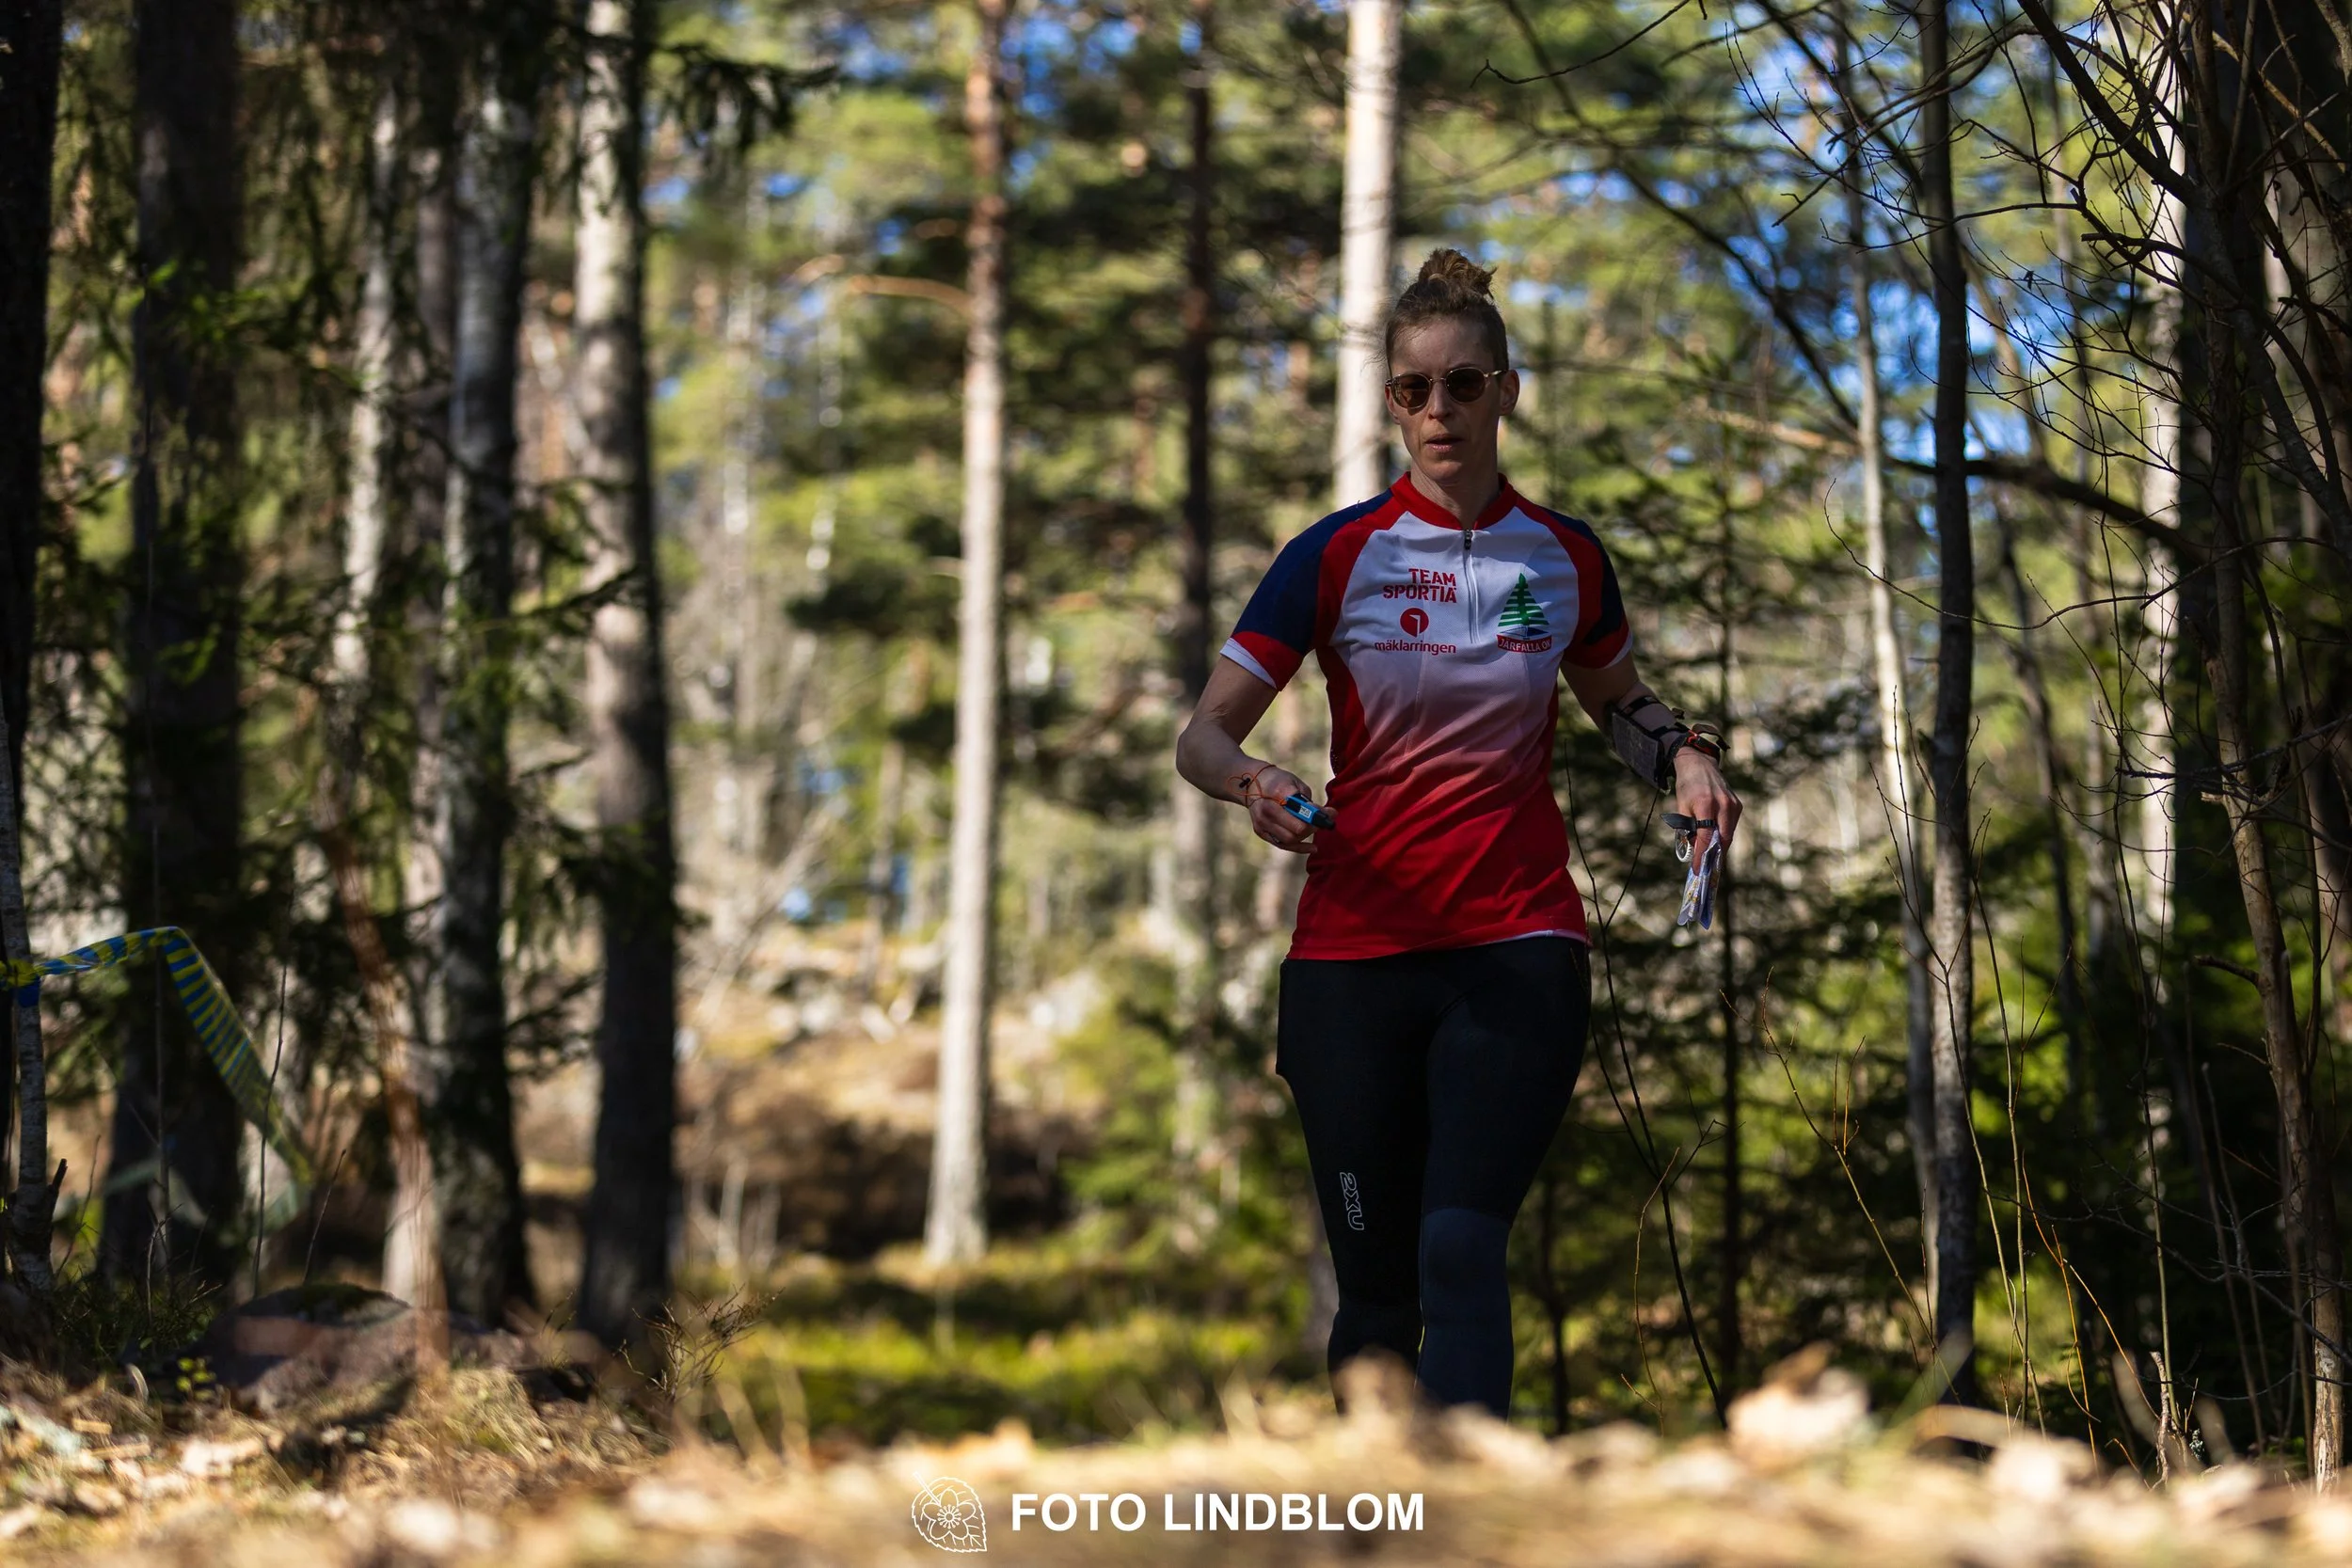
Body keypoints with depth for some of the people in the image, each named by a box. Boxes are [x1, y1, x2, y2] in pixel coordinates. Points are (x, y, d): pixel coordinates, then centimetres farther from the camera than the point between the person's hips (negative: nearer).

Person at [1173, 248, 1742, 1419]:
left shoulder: (1569, 561, 6)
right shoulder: (1339, 555, -1)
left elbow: (1617, 702, 26)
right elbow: (1203, 735, -2)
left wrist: (1684, 757, 4)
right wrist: (1253, 783, -25)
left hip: (1518, 952, 0)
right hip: (1352, 958, 0)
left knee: (1462, 1249, -19)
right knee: (1376, 1286, 4)